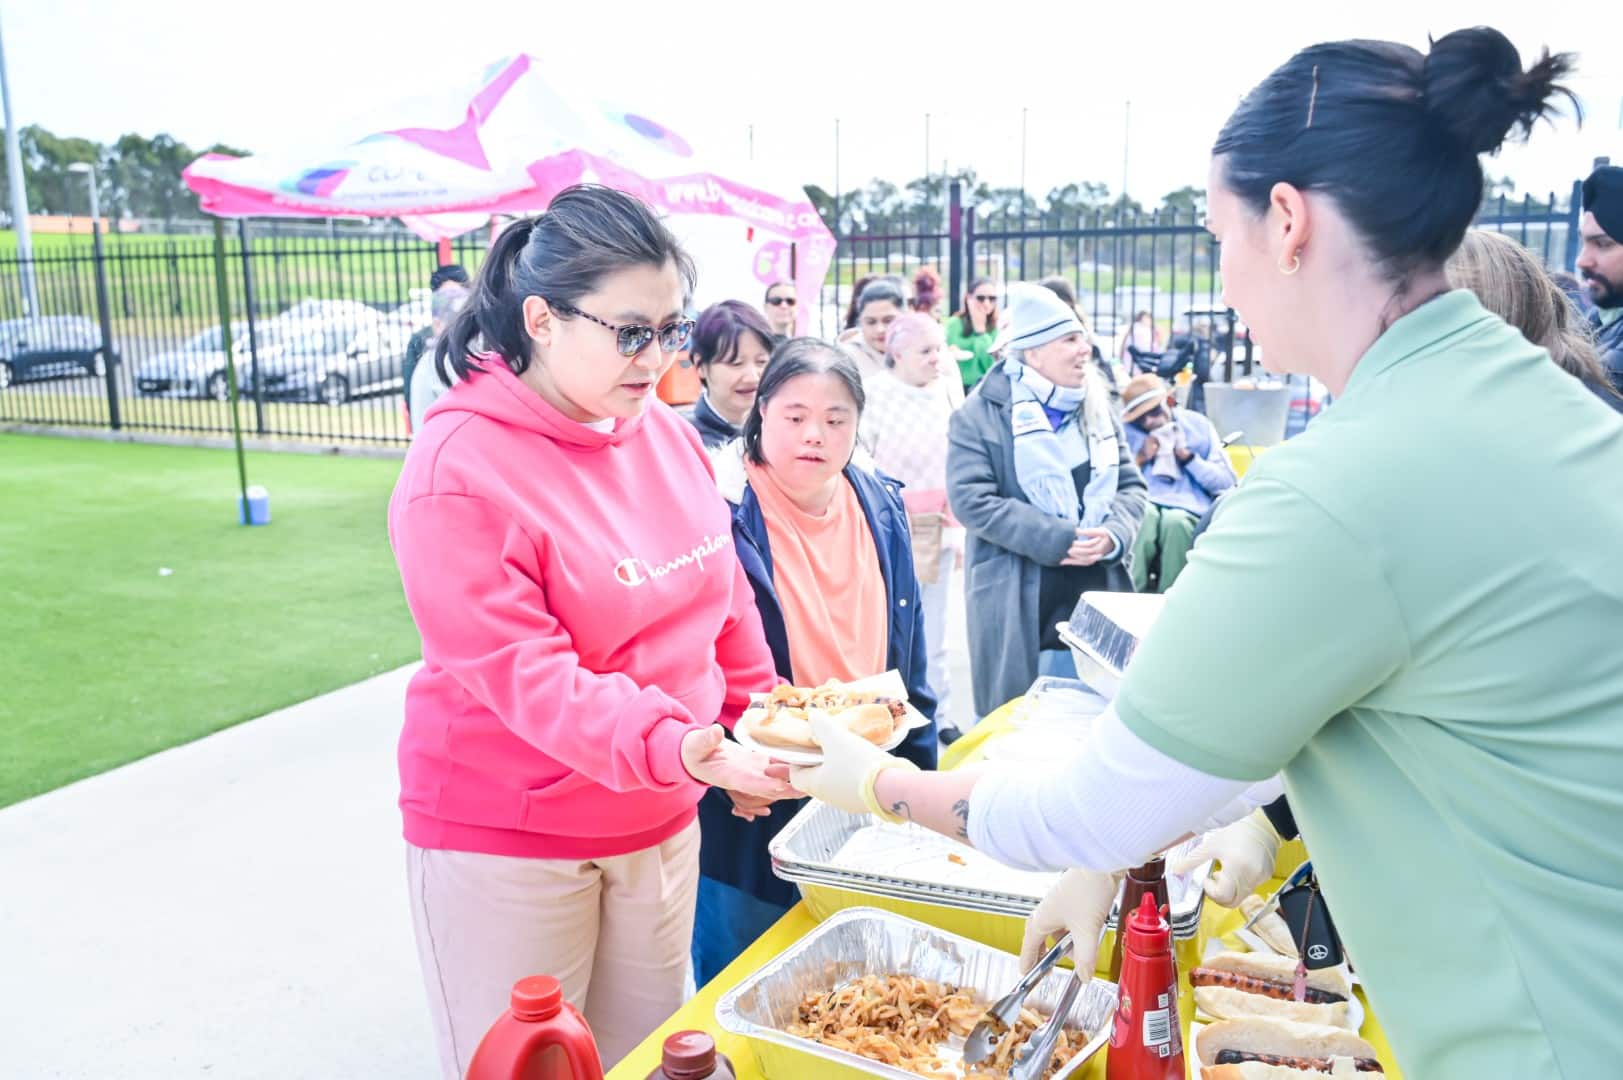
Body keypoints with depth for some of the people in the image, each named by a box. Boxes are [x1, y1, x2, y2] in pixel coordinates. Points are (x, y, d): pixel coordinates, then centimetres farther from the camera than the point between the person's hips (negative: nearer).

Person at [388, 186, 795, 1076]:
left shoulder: (665, 432, 1)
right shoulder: (458, 469, -18)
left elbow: (724, 599, 11)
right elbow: (521, 673, -23)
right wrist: (670, 744, -35)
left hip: (660, 823, 6)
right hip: (506, 840, -5)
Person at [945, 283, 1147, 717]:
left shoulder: (1097, 409, 12)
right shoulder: (979, 416, -5)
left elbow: (1130, 484, 12)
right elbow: (971, 499, -15)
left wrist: (1114, 534, -11)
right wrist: (1054, 539, -20)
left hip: (1098, 596, 5)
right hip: (1017, 607, -5)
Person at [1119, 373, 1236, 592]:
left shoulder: (1199, 425, 14)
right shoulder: (1126, 429, 16)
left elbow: (1226, 483, 7)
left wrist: (1187, 456, -2)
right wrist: (1140, 459, -1)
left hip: (1187, 509, 0)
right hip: (1141, 503, 0)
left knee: (1177, 523, -37)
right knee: (1138, 519, -37)